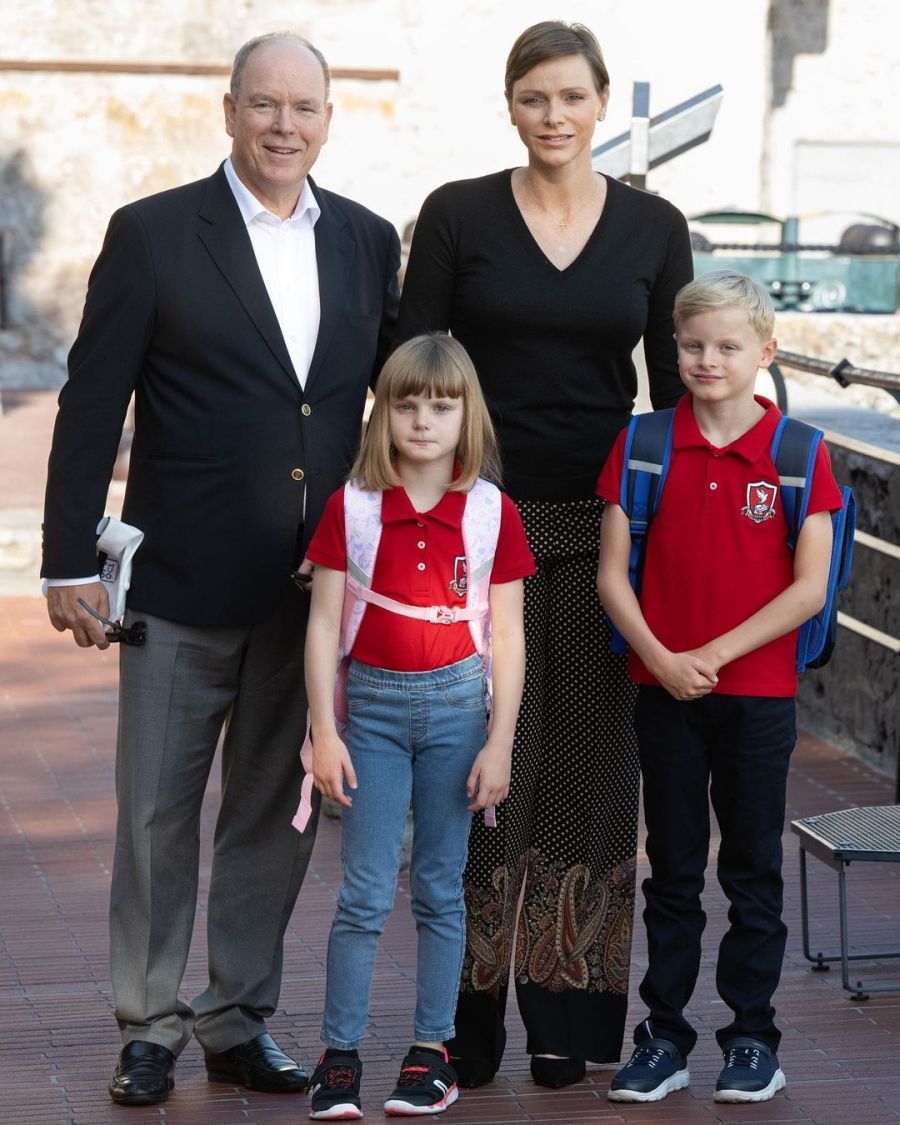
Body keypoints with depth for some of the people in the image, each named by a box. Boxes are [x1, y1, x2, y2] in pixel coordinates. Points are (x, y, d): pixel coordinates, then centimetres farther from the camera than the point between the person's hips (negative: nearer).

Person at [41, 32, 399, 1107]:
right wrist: (71, 561, -8)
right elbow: (92, 405, -5)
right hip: (182, 582, -3)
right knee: (156, 815, 5)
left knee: (277, 814, 11)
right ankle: (149, 1026, 18)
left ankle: (240, 1019, 24)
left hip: (314, 584, 3)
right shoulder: (153, 234, -5)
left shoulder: (366, 242, 7)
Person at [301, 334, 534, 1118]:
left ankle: (432, 1051, 15)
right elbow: (324, 624, -1)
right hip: (373, 704, 0)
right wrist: (325, 732, -6)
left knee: (442, 887, 8)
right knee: (364, 892, -1)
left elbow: (508, 637, 0)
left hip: (456, 702, 0)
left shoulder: (493, 513, -3)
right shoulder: (351, 507, -3)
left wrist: (500, 743, -4)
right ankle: (339, 1055, 5)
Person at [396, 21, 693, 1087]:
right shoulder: (457, 215, 0)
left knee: (589, 756, 4)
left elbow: (675, 386, 7)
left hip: (605, 523, 2)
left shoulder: (654, 227, 4)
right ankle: (469, 1011, 9)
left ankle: (569, 1014, 14)